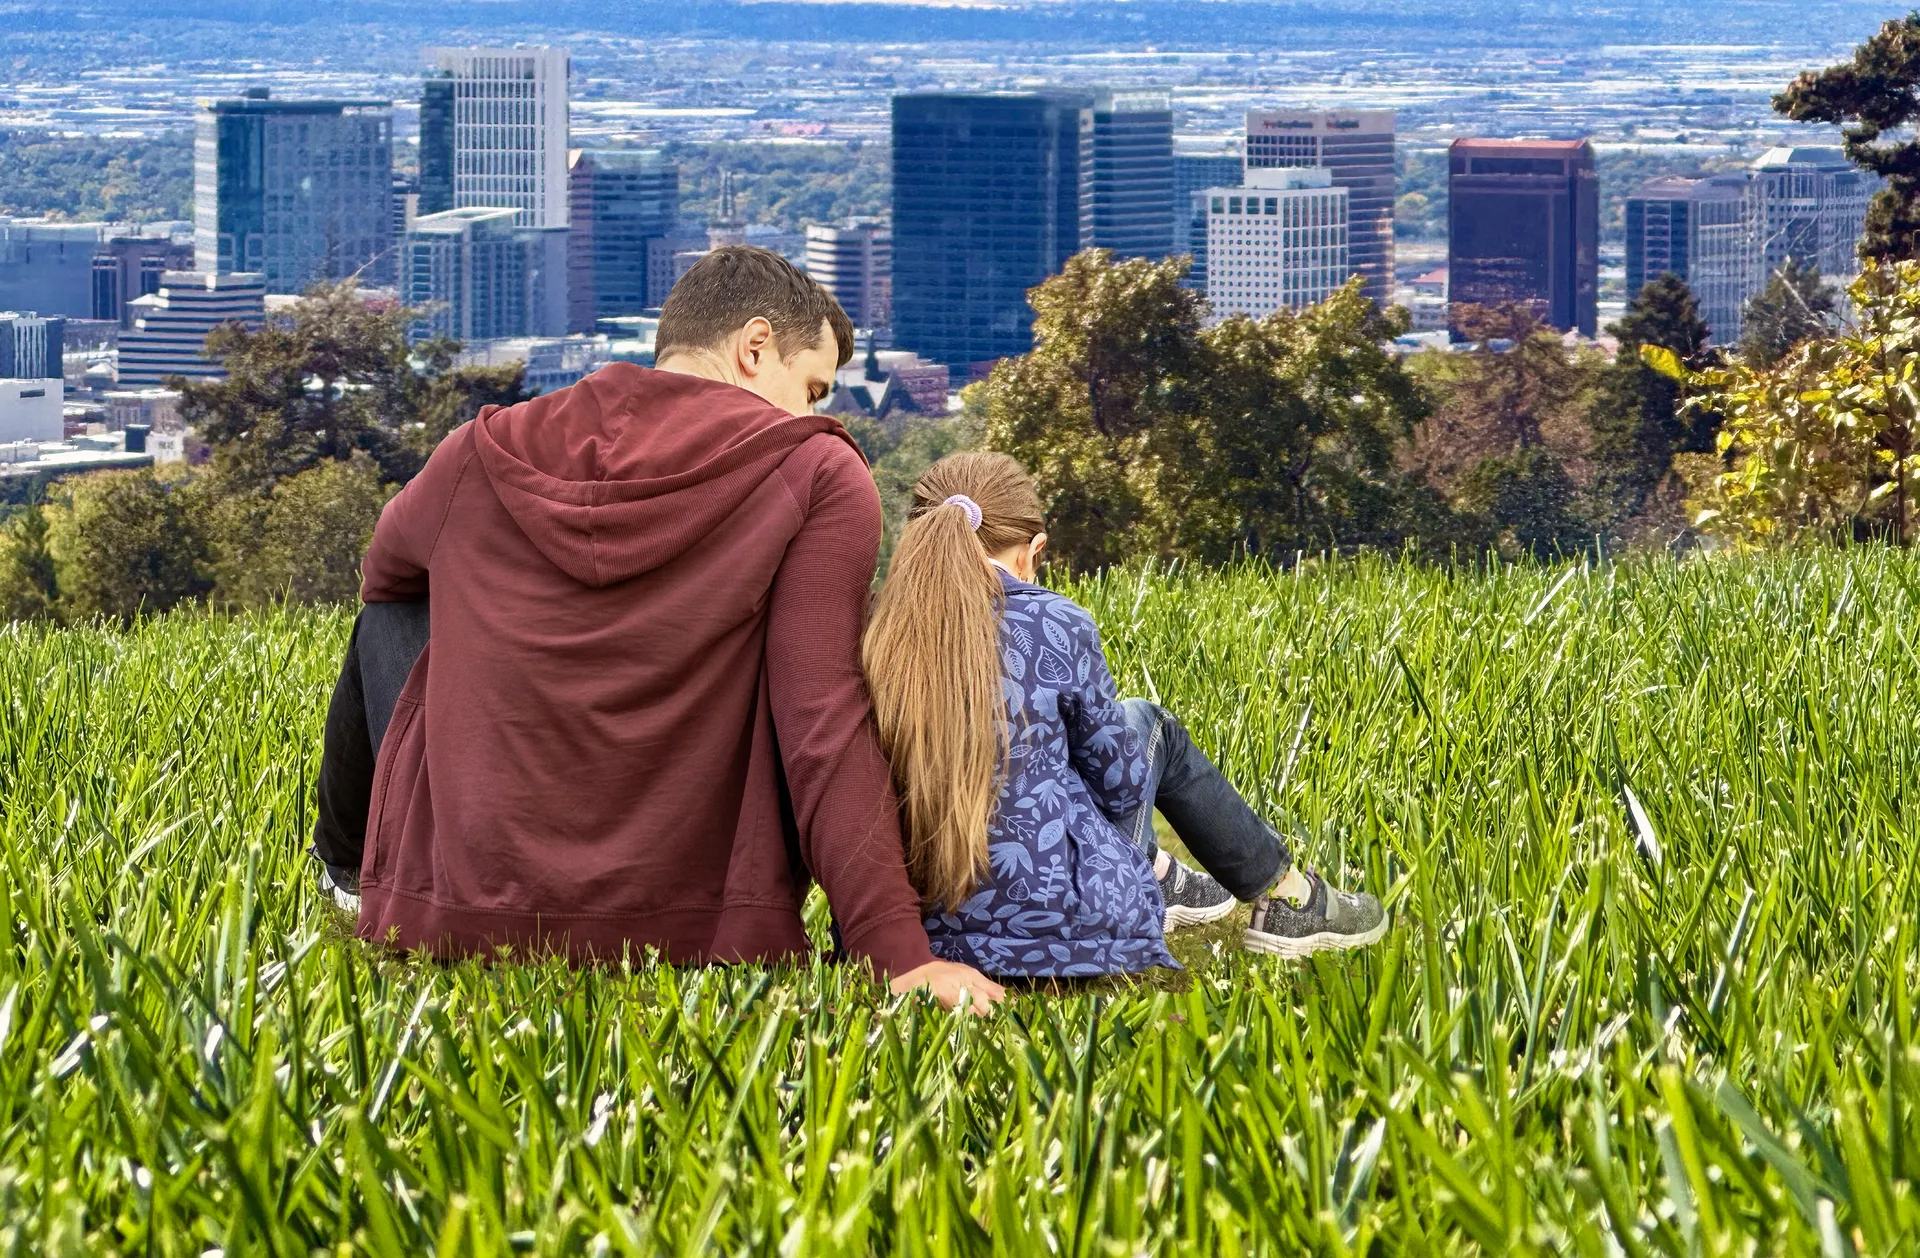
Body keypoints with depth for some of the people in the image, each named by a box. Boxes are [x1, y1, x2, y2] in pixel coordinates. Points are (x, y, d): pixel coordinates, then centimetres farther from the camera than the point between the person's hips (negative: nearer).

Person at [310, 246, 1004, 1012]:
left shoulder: (487, 454, 3)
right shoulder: (818, 477, -7)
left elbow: (389, 570, 27)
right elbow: (824, 727, -16)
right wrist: (899, 958, -17)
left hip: (456, 922, 2)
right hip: (696, 939, -2)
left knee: (393, 617, 30)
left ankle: (350, 868, 54)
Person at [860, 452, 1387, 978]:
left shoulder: (876, 635, -5)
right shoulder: (1055, 625, -14)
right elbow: (1121, 782, -4)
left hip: (927, 923, 4)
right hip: (1065, 925, -4)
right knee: (1146, 726, 24)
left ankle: (1159, 877, 48)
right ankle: (1289, 899, 39)